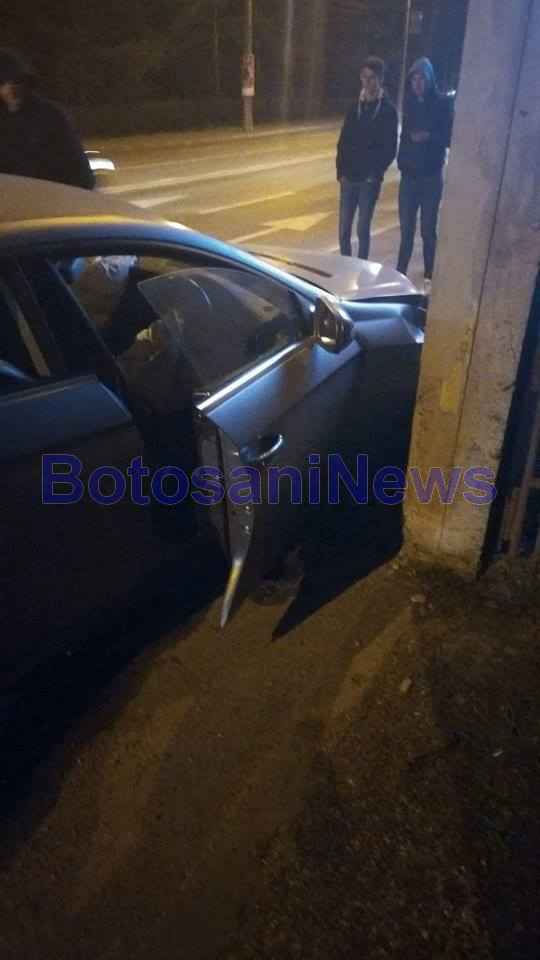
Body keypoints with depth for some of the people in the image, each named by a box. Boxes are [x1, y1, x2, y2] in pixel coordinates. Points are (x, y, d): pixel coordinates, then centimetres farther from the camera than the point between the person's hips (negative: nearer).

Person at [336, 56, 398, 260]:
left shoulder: (388, 110, -2)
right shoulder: (355, 107, 9)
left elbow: (390, 148, -4)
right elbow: (343, 141, 9)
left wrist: (376, 173, -10)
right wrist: (341, 170, -1)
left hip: (369, 180, -4)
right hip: (349, 178, 4)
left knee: (363, 229, -1)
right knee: (344, 229, 5)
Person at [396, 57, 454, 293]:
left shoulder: (442, 103, -5)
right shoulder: (409, 103, 5)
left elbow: (450, 138, -6)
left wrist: (429, 136, -22)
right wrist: (401, 161, 3)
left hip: (431, 176, -3)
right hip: (409, 174, 3)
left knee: (428, 229, 0)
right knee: (406, 228, 5)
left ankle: (429, 278, 9)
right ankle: (400, 274, 15)